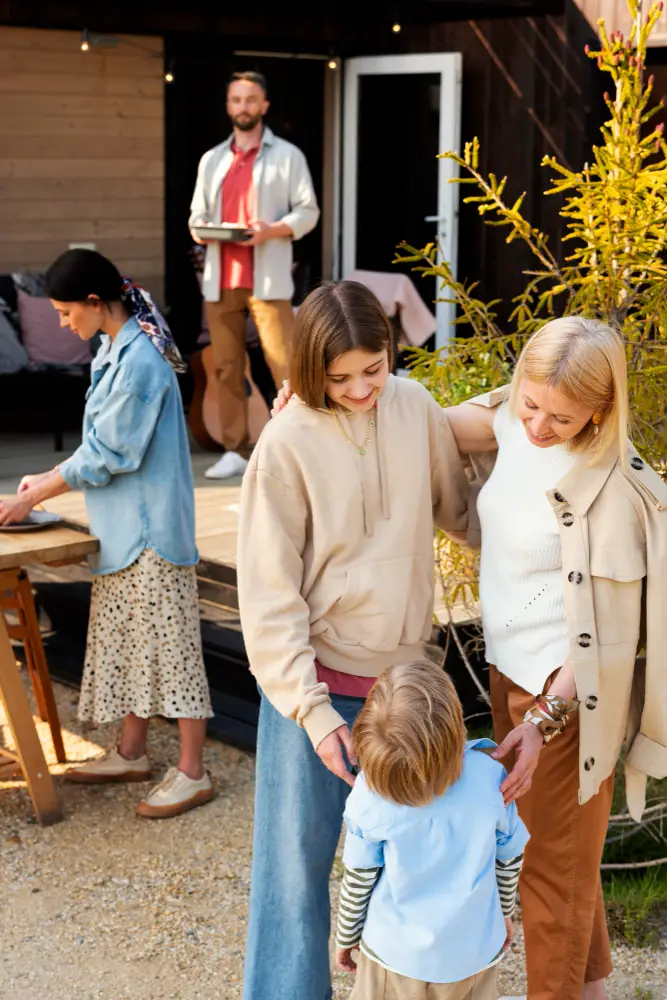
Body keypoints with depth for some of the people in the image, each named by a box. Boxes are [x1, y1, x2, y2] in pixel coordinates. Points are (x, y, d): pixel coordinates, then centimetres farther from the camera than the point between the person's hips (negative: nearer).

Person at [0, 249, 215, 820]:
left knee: (168, 640, -3)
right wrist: (52, 478, 8)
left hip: (150, 526, -10)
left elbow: (110, 453, -18)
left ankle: (192, 773, 6)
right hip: (124, 528, 10)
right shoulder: (118, 349, 9)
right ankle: (132, 753, 29)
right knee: (127, 638, 16)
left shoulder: (139, 359, -21)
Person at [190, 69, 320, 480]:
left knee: (285, 365, -8)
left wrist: (273, 230, -18)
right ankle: (236, 451, 12)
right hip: (221, 278, 5)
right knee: (227, 366, 5)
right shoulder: (212, 159, 17)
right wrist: (199, 229, -5)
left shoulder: (287, 155, 4)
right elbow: (198, 212, 18)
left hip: (267, 279, -4)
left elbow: (308, 211, -1)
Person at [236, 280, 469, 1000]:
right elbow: (270, 594, -13)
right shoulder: (288, 443, -15)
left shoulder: (414, 407, -3)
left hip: (404, 669, 4)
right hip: (320, 675, -4)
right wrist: (312, 709, -16)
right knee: (299, 854, 4)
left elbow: (456, 505, 15)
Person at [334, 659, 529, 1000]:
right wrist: (504, 912, 15)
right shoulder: (488, 777, -22)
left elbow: (359, 877, -11)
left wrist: (346, 936, 8)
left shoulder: (369, 793, -24)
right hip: (472, 949, 1)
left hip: (393, 948, 0)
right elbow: (509, 857, -5)